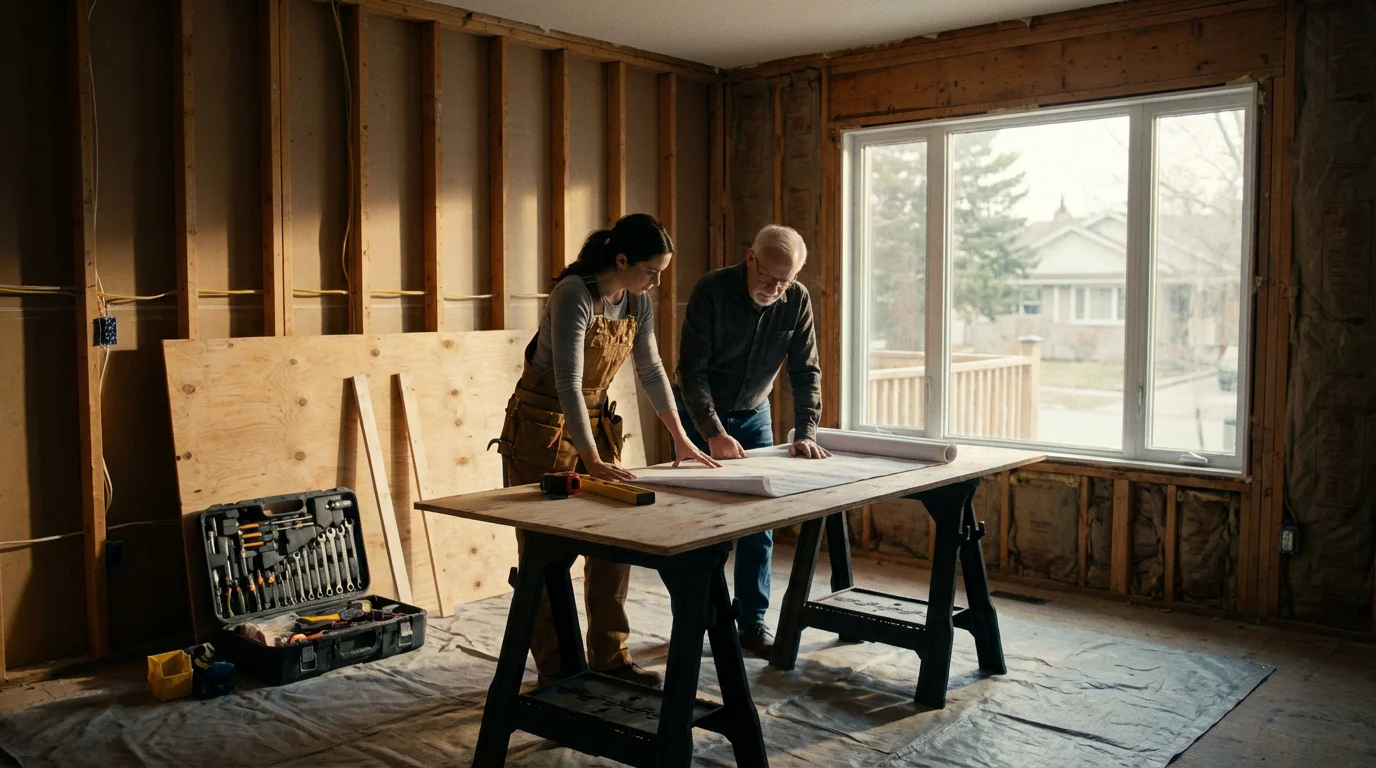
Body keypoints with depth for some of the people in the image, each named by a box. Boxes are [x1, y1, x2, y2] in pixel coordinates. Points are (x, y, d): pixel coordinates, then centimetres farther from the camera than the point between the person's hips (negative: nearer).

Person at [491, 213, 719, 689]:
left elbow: (651, 370, 9)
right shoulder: (574, 294, -24)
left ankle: (609, 659, 17)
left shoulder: (637, 300, 0)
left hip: (596, 423, 8)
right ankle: (554, 671, 11)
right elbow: (568, 383, -30)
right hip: (542, 427, -7)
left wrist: (680, 438, 7)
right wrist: (591, 461, -35)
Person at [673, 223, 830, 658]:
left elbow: (805, 372, -7)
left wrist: (805, 433, -18)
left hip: (753, 414, 4)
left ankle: (752, 622, 9)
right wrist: (713, 434, -30)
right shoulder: (712, 291, -22)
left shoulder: (797, 301, -10)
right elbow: (691, 370, -23)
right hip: (700, 413, -3)